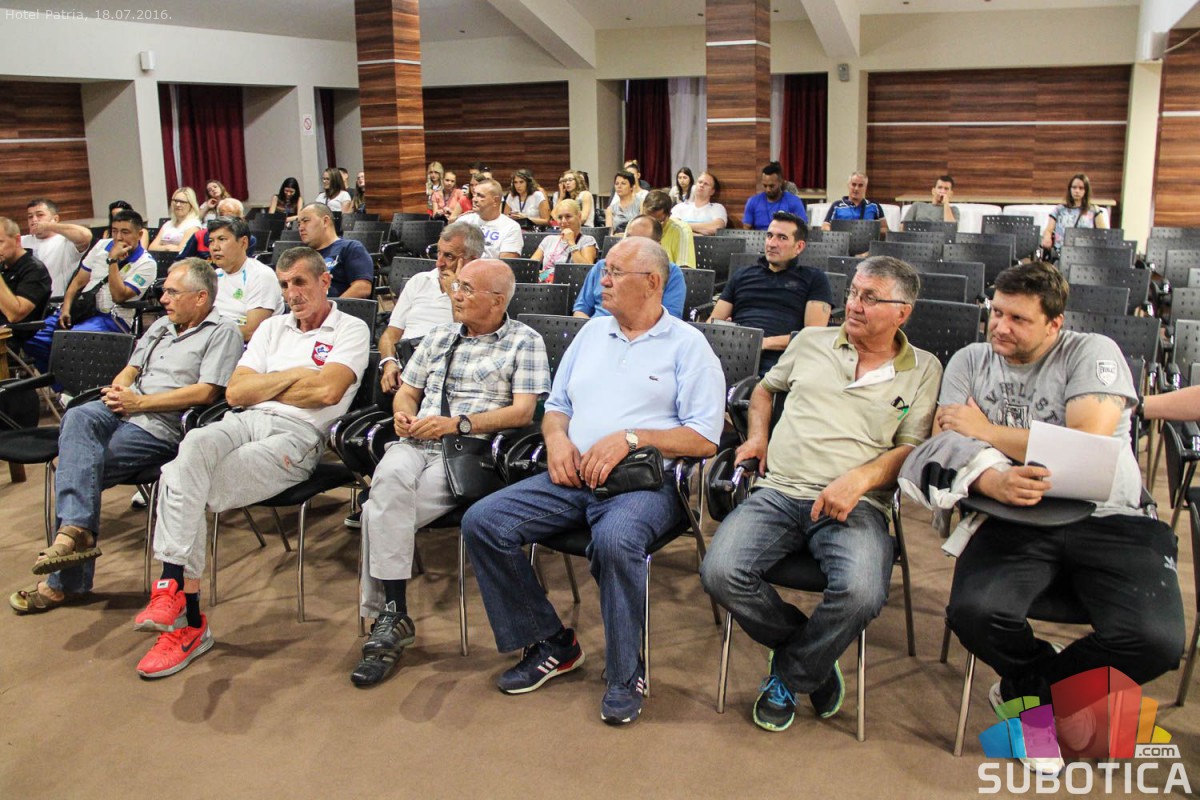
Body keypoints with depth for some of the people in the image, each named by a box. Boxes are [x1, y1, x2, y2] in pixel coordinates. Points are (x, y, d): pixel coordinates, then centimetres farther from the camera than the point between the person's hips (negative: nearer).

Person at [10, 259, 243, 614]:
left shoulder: (222, 333, -1)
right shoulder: (161, 326, 26)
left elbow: (205, 392, -14)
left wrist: (139, 402, -12)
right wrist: (118, 390, 1)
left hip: (162, 428, -7)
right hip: (124, 411, 7)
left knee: (78, 465, -21)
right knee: (77, 418, -24)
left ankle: (64, 582, -18)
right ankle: (76, 529, -32)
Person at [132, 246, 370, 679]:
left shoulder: (350, 330, 8)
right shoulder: (273, 327, 27)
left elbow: (328, 390, -11)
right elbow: (236, 392, 15)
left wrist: (265, 386, 4)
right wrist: (293, 376, 4)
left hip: (297, 436, -5)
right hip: (246, 422, 5)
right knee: (195, 444, -31)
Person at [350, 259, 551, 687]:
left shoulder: (525, 342, 7)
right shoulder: (439, 336, 26)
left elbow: (523, 411, -4)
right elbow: (406, 391, 27)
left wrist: (458, 423, -13)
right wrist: (404, 413, 3)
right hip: (416, 442, 4)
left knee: (384, 508, -28)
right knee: (390, 475, -32)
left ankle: (386, 615, -14)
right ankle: (392, 615, -29)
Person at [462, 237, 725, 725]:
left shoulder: (687, 346, 4)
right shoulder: (593, 332, 22)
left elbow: (705, 437, -6)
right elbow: (555, 406, 26)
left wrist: (631, 438, -16)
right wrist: (557, 438, 2)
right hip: (572, 478, 6)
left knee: (614, 539, -39)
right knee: (482, 521, -13)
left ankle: (625, 675, -16)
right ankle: (551, 644, 1)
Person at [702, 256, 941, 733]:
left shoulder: (922, 371, 11)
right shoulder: (811, 342, 18)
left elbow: (913, 449, 3)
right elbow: (764, 389, 33)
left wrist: (860, 478, -15)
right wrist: (757, 435, 13)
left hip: (855, 506, -2)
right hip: (778, 492, 3)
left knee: (862, 593, -34)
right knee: (720, 573, -25)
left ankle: (790, 675, -1)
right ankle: (816, 657, 2)